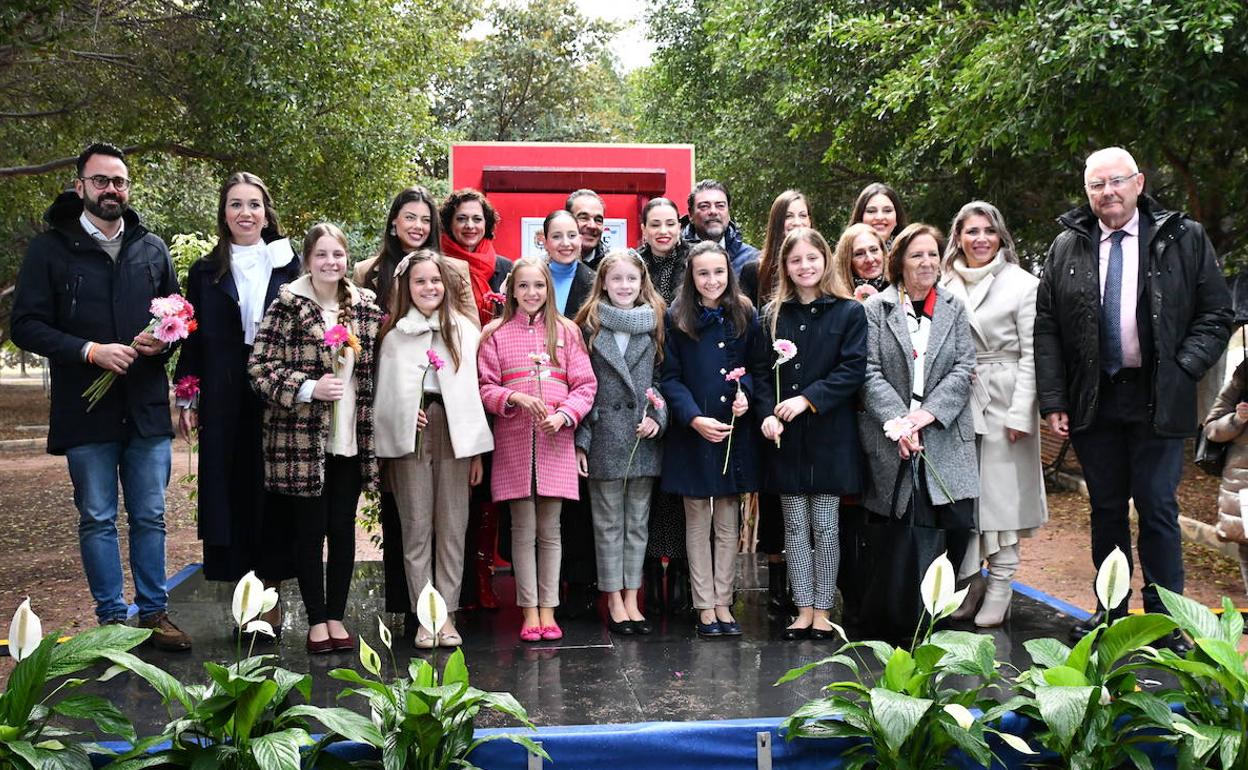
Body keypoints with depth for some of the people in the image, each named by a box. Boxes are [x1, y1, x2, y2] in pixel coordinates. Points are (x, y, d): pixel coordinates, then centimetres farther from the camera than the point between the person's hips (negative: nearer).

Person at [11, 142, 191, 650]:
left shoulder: (151, 248, 10)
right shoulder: (51, 248, 0)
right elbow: (27, 325, -4)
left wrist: (163, 340, -6)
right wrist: (89, 351, -17)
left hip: (147, 407, 3)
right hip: (86, 411, -2)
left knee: (150, 516, 9)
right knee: (98, 519, 5)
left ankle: (153, 613, 19)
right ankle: (111, 618, 16)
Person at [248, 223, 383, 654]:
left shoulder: (366, 308, 8)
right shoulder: (287, 307, -5)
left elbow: (374, 371, 16)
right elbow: (259, 367, -9)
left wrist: (371, 429, 8)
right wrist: (308, 388, -20)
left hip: (350, 440, 4)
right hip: (301, 440, -3)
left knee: (343, 529, 9)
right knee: (310, 530, 5)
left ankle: (336, 616, 21)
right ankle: (316, 620, 16)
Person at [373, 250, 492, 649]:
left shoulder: (465, 329, 9)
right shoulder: (393, 332, 7)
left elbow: (473, 390, 7)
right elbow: (384, 391, 6)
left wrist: (477, 450, 3)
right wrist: (387, 442, -7)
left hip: (453, 432, 1)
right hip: (409, 436, -1)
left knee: (453, 527, 2)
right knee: (416, 527, 2)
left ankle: (447, 612, 9)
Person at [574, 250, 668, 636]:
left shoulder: (654, 325, 8)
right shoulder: (589, 326, 1)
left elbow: (661, 379, 10)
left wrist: (657, 417, -8)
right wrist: (580, 440, -6)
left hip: (643, 437, 2)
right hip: (604, 437, -2)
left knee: (637, 521, 8)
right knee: (608, 522, 5)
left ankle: (631, 598, 17)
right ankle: (614, 601, 13)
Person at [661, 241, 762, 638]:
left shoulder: (745, 316, 5)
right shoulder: (676, 319, -1)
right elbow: (670, 378, -3)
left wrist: (746, 393, -11)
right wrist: (695, 418, -15)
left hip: (735, 433, 2)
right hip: (691, 434, -1)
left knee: (728, 525, 8)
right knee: (697, 524, 5)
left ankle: (723, 602, 17)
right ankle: (705, 607, 13)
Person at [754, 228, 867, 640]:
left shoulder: (849, 312, -1)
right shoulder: (772, 314, 8)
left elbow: (852, 370, -8)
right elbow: (762, 370, 5)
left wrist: (807, 398, -16)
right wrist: (768, 413, -10)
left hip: (829, 434, -3)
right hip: (785, 436, 3)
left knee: (824, 525, 3)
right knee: (794, 524, 7)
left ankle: (822, 610, 13)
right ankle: (803, 609, 15)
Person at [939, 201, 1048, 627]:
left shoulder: (1023, 284, -2)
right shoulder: (947, 286, 10)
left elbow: (1031, 353, -4)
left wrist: (1020, 413, -10)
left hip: (1004, 399, -4)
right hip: (956, 400, 4)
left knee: (1003, 489, 0)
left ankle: (1000, 586, 9)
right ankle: (971, 577, 16)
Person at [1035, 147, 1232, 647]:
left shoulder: (1184, 239, 2)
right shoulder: (1066, 248, 6)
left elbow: (1216, 315, 3)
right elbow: (1046, 326, 5)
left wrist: (1183, 369, -11)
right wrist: (1052, 399, -2)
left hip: (1157, 399, -2)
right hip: (1092, 400, 2)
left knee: (1157, 508, 0)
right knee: (1105, 508, 11)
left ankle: (1165, 619, 11)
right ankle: (1110, 611, 22)